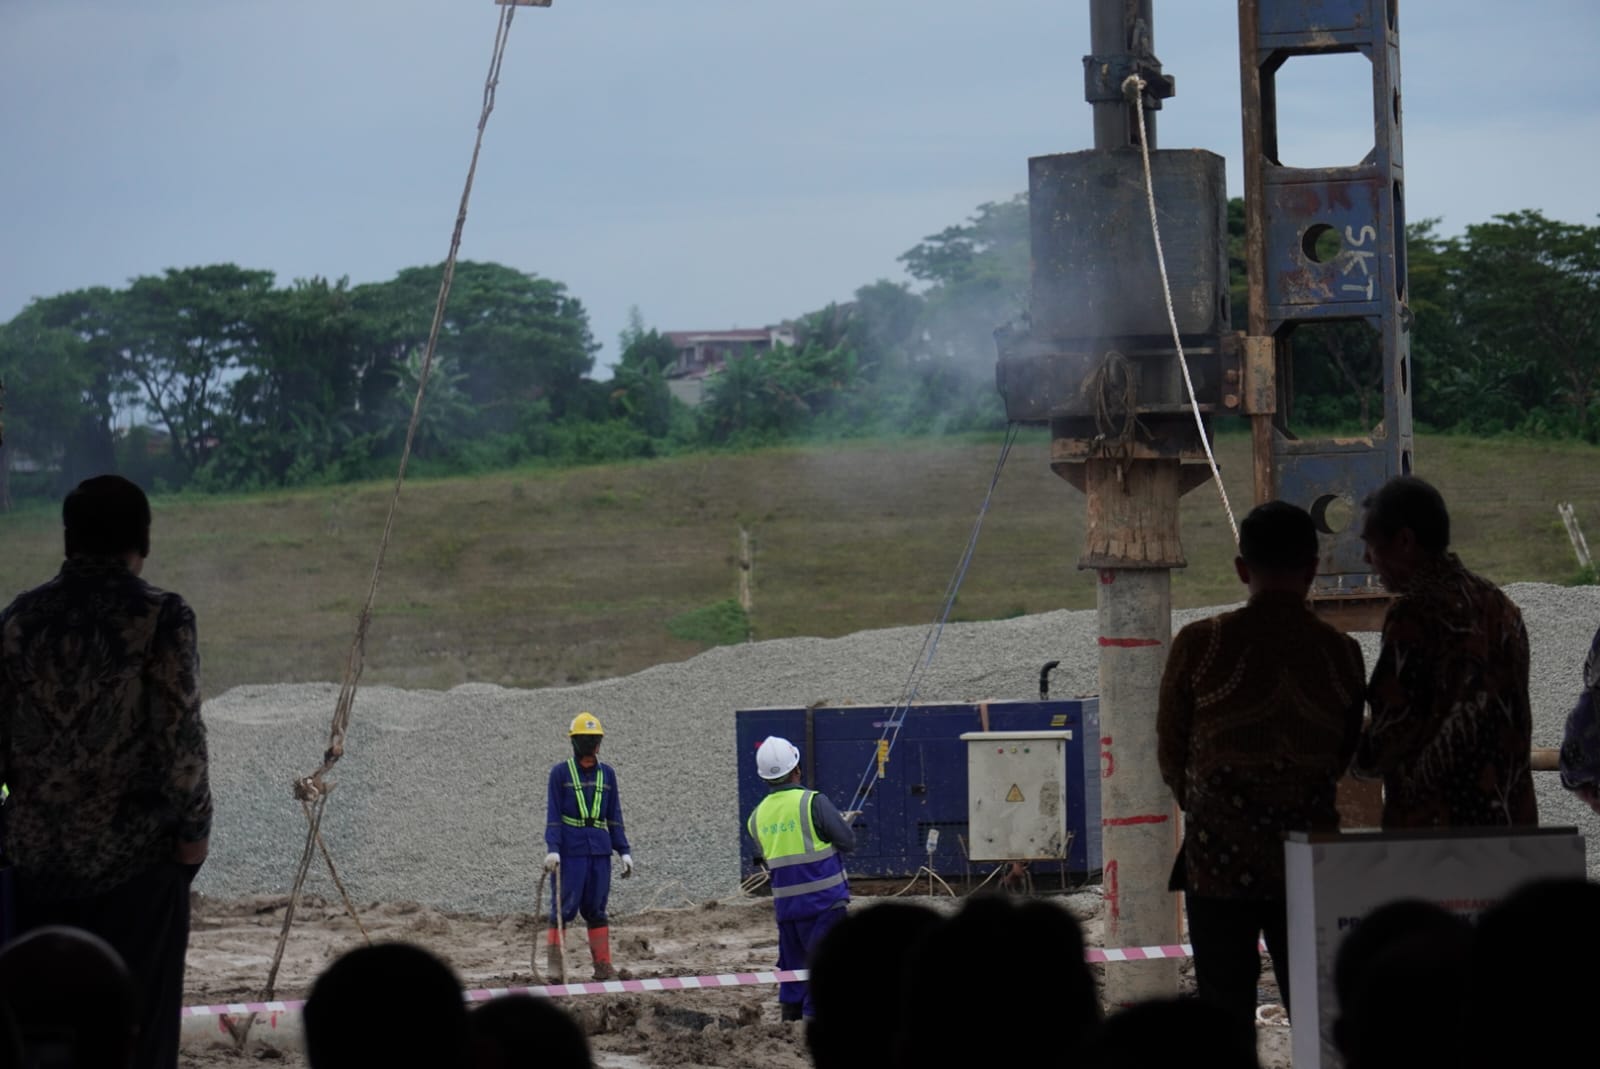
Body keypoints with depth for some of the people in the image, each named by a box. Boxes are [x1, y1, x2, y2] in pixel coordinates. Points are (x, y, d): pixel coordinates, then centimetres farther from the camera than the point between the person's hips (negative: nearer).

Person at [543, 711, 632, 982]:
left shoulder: (607, 774, 13)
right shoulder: (560, 773, 2)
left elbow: (614, 817, 16)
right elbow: (552, 815, -2)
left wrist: (625, 851, 10)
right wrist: (552, 849, -13)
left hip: (600, 849, 4)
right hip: (570, 850, -4)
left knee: (596, 909, 6)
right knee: (564, 907, -6)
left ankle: (603, 965, 7)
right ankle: (554, 967, -3)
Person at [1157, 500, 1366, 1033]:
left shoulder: (1198, 645, -9)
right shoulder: (1342, 654, -2)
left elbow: (1170, 754, 2)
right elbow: (1343, 759, 9)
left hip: (1219, 858, -2)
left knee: (1226, 1013, 4)